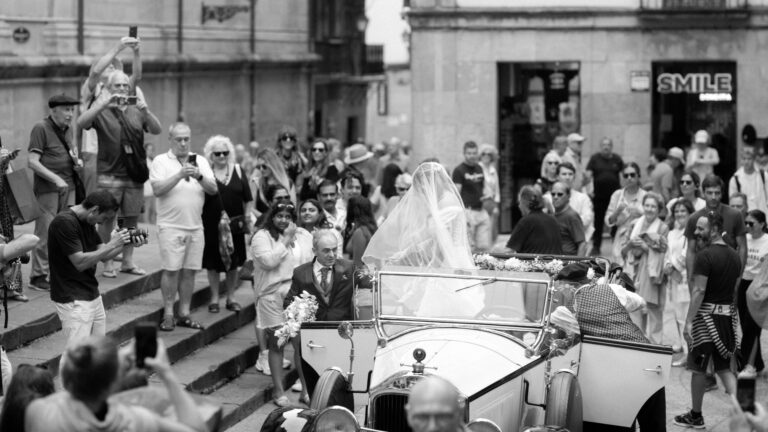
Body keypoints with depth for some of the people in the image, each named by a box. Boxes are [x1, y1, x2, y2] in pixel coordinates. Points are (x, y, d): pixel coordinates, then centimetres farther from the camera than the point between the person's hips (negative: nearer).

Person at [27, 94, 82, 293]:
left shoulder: (67, 129, 15)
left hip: (68, 187, 7)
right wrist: (56, 179, -20)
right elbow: (33, 162, -13)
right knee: (45, 233, -5)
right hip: (47, 189, -7)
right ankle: (38, 276, 1)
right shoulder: (41, 129, -8)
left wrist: (77, 161, 4)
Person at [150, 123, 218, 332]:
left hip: (195, 226, 4)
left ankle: (184, 313, 12)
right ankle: (168, 314, 2)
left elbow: (213, 189, 3)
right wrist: (179, 175, -22)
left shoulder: (200, 161, 11)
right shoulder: (161, 161, 1)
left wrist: (199, 177, -16)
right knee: (171, 270, -5)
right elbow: (157, 189, -12)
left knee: (189, 271, 5)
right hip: (171, 226, -4)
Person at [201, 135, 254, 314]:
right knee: (213, 263, 6)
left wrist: (248, 216, 3)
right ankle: (214, 299, 17)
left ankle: (230, 299, 20)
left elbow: (248, 198, 8)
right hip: (212, 225, -2)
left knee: (234, 263, 8)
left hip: (235, 225, 2)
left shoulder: (237, 171, 5)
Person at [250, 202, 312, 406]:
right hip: (272, 295, -3)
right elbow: (269, 261, -16)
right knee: (276, 343, 0)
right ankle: (278, 390, 6)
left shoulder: (303, 237, 13)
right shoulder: (262, 237, -1)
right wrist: (285, 240, -11)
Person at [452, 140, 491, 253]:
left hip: (481, 210, 6)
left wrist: (485, 195, 4)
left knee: (485, 247, 2)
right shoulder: (459, 170, -5)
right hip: (468, 211, -6)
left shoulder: (479, 168, 15)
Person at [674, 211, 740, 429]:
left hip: (707, 314, -7)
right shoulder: (734, 256, 10)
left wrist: (689, 321, -18)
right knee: (724, 367, 12)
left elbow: (699, 291, -19)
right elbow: (735, 288, 14)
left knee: (699, 368, 6)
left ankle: (695, 415, 16)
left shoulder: (705, 256, -15)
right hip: (728, 314, 7)